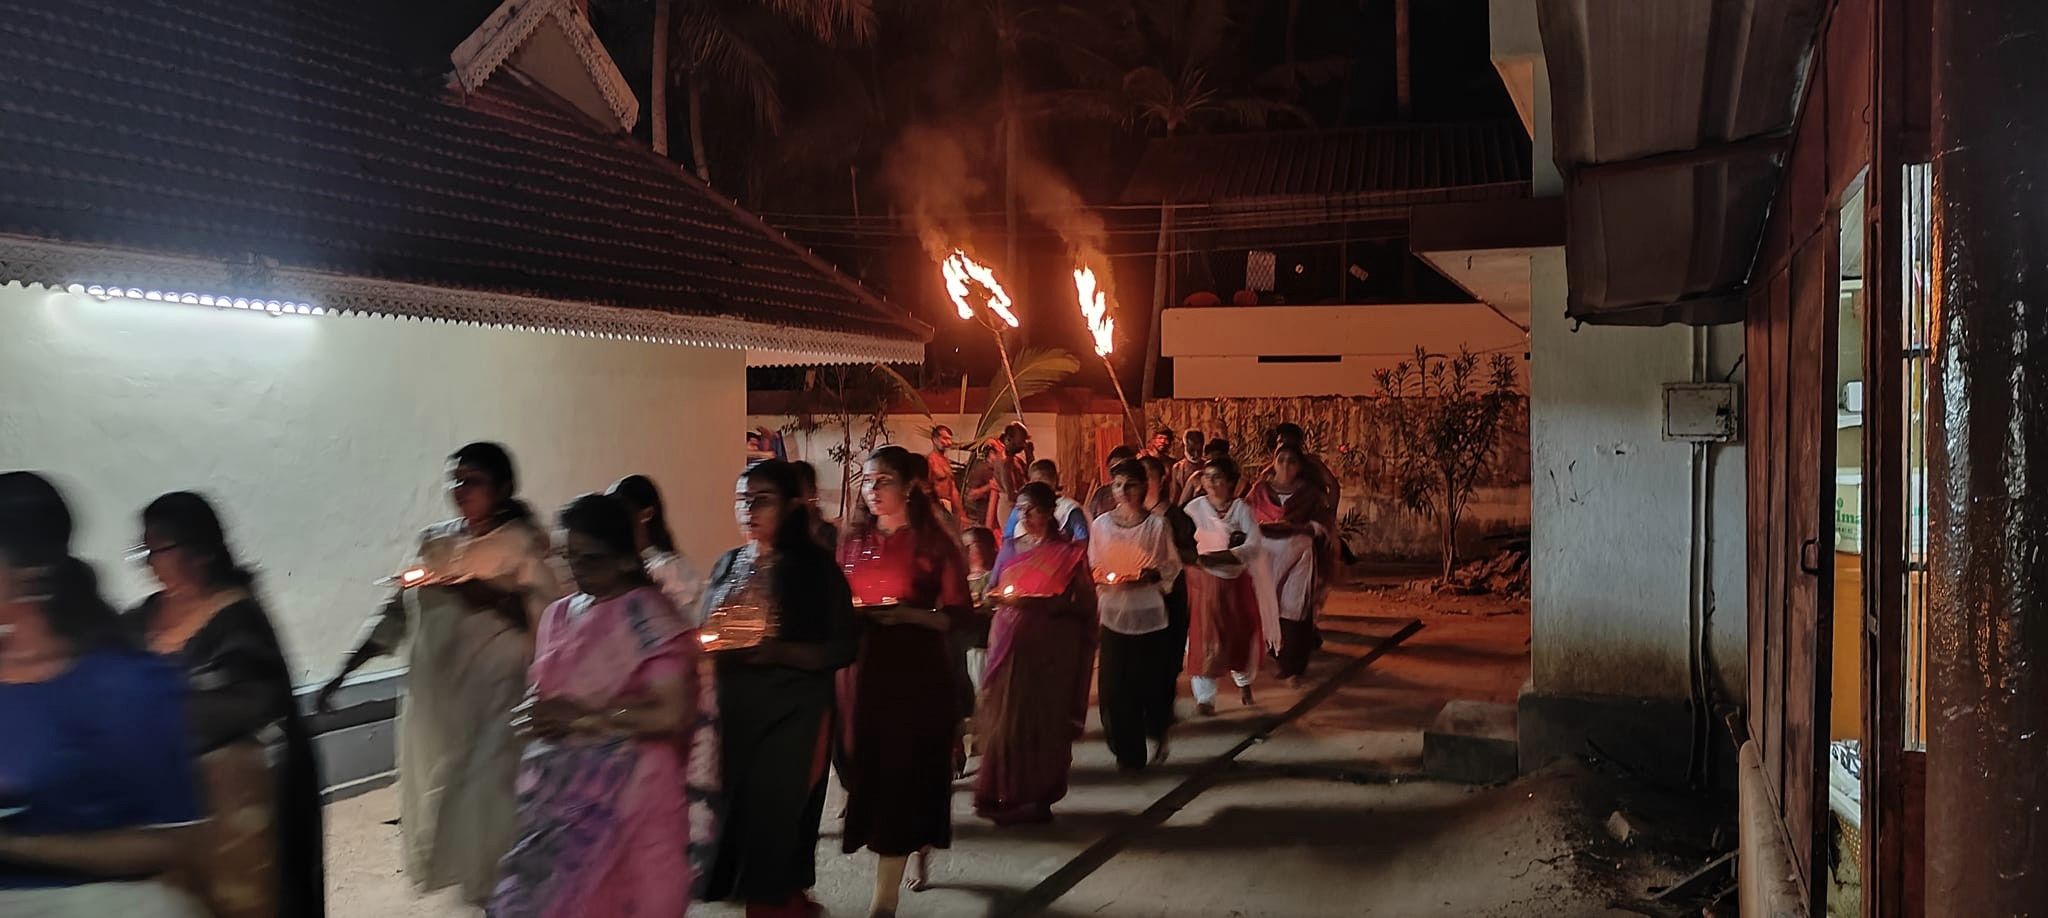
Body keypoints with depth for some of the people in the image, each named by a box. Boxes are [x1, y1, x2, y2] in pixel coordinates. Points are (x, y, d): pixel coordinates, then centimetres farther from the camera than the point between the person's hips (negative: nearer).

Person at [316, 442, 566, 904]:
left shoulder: (522, 544, -3)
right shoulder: (435, 541, 12)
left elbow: (545, 614, -14)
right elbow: (396, 613, 14)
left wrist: (487, 595, -26)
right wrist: (344, 671, 9)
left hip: (492, 703, -5)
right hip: (434, 700, 6)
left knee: (486, 796, -7)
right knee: (436, 793, 10)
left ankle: (494, 890, 9)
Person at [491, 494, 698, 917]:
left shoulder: (651, 621, -12)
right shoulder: (558, 615, 10)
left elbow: (669, 714, -19)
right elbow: (538, 694, 15)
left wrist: (581, 717, -15)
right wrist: (538, 717, -8)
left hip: (627, 793, -6)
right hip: (558, 793, 6)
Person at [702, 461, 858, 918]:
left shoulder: (815, 566, -5)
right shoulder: (727, 565, 9)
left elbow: (842, 648, -9)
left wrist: (776, 651, -21)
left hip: (791, 716, -4)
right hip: (731, 712, 5)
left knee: (776, 815, -4)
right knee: (735, 810, 6)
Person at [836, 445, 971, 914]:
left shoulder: (934, 543, -3)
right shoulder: (854, 541, 10)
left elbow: (956, 613, -7)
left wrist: (906, 614, -22)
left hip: (916, 672, -5)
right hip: (862, 669, 5)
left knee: (903, 775, -5)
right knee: (867, 770, 8)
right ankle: (918, 854, 33)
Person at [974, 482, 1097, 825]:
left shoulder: (1068, 552, 0)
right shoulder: (1011, 547, 14)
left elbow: (1079, 603, -6)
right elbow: (992, 591, 16)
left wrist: (1035, 602, -17)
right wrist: (1000, 597, -7)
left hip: (1048, 649, -4)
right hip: (1008, 644, 4)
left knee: (1042, 721, -2)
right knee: (1002, 719, 0)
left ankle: (1036, 798, 6)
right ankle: (1002, 794, 9)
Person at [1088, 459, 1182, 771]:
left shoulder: (1157, 524, -2)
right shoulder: (1101, 524, 5)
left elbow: (1172, 566, 2)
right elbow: (1092, 567, 11)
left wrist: (1150, 576, -15)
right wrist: (1101, 578, -11)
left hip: (1149, 614, -2)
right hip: (1113, 614, 2)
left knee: (1151, 683, 4)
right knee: (1115, 686, 0)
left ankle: (1157, 731, 33)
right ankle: (1127, 752, 13)